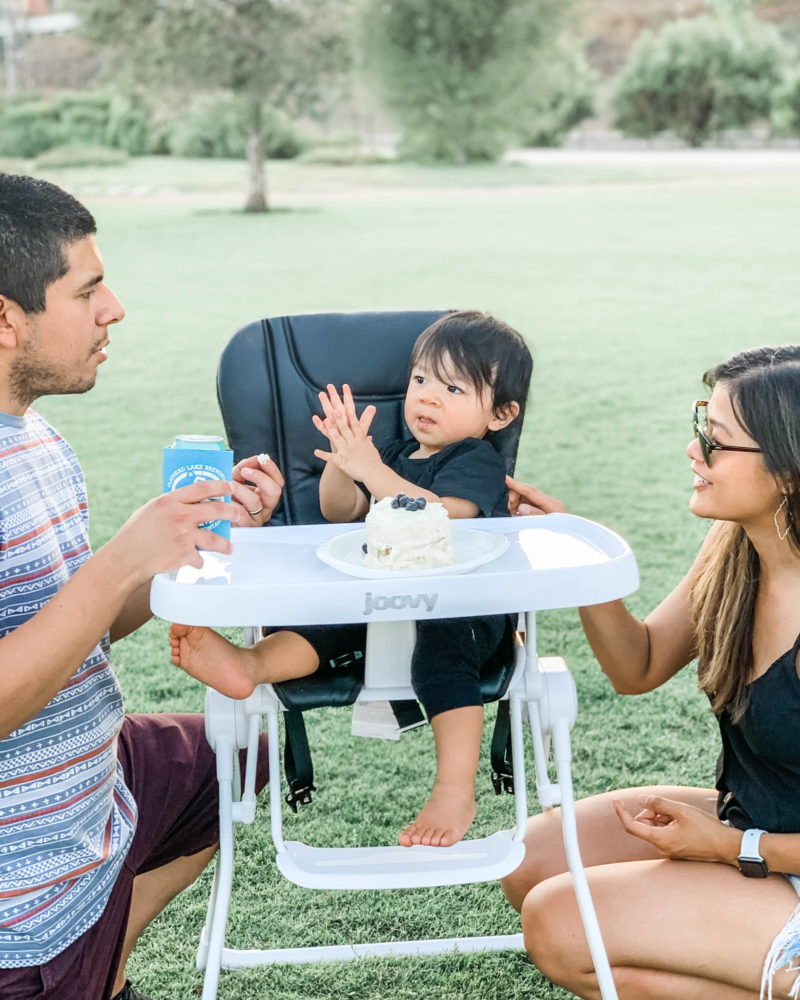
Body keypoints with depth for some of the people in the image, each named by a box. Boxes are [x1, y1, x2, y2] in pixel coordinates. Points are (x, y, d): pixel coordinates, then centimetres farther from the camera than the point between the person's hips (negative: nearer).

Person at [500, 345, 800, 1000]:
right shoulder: (734, 546, -7)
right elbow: (641, 667, 4)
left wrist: (732, 847, -16)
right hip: (740, 818, 8)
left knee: (558, 929, -13)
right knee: (531, 862, 5)